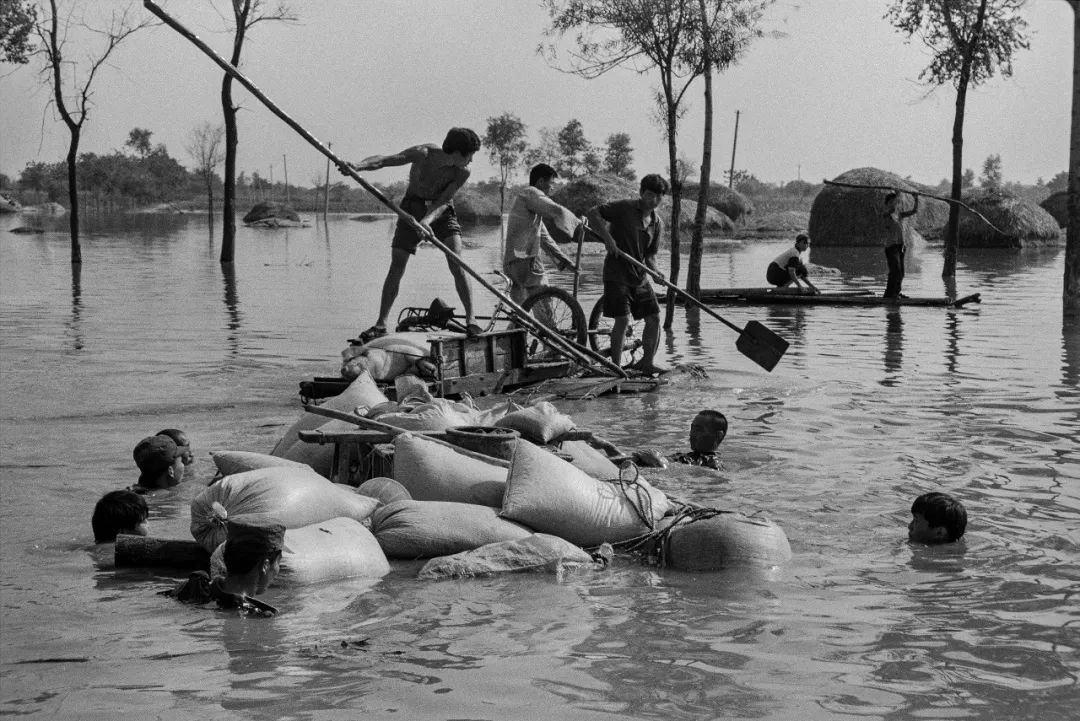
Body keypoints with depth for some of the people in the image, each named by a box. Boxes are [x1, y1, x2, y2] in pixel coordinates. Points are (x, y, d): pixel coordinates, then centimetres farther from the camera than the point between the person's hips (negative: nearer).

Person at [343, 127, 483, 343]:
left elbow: (443, 201, -25)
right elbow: (384, 160, -32)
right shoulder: (422, 154, -25)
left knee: (457, 266, -17)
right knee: (396, 267, -5)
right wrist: (358, 166, -50)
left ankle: (470, 320, -13)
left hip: (441, 213, 1)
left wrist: (428, 220, -45)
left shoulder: (462, 172, -20)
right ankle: (380, 324, 3)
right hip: (412, 209, -1)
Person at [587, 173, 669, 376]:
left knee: (654, 317, 2)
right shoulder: (625, 208, -9)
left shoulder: (657, 224, 9)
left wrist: (655, 270, -9)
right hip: (617, 274, -6)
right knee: (622, 318, -11)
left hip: (640, 277, 6)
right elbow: (593, 214, -12)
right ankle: (616, 366, -2)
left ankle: (647, 362, 15)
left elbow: (650, 254, 12)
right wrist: (607, 237, -23)